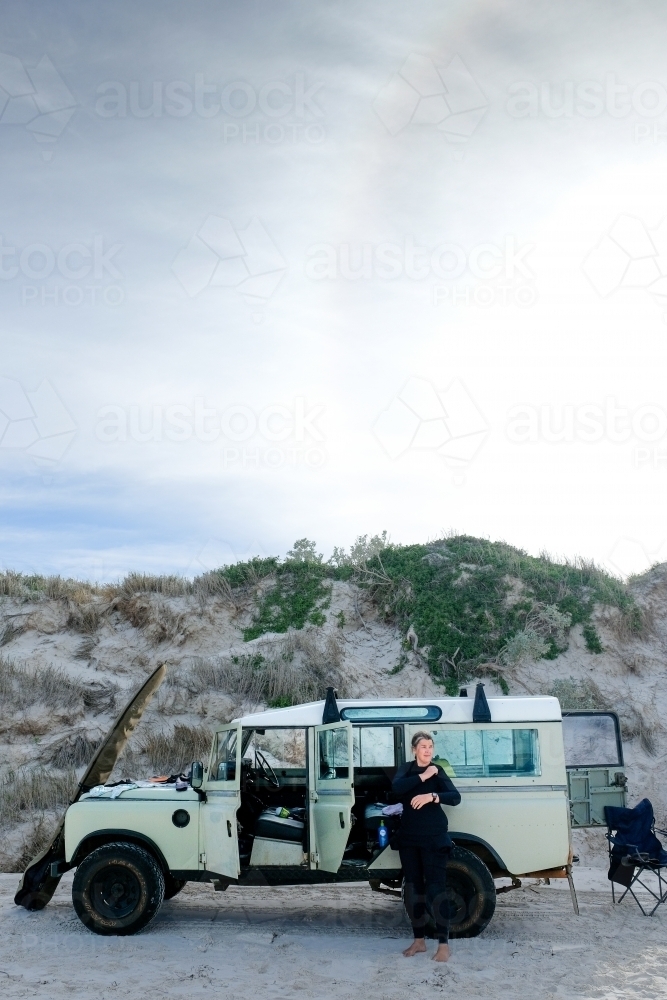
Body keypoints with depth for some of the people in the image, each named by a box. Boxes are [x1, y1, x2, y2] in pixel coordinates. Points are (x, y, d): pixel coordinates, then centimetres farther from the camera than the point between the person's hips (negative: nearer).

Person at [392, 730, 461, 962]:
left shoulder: (437, 771, 1)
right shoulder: (406, 769, 5)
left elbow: (455, 797, -12)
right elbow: (396, 788, -16)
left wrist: (431, 796, -26)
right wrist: (423, 776, -18)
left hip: (434, 837, -3)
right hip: (409, 837, 3)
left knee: (436, 887, -9)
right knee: (413, 887, 8)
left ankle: (443, 944, -6)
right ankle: (419, 940, 20)